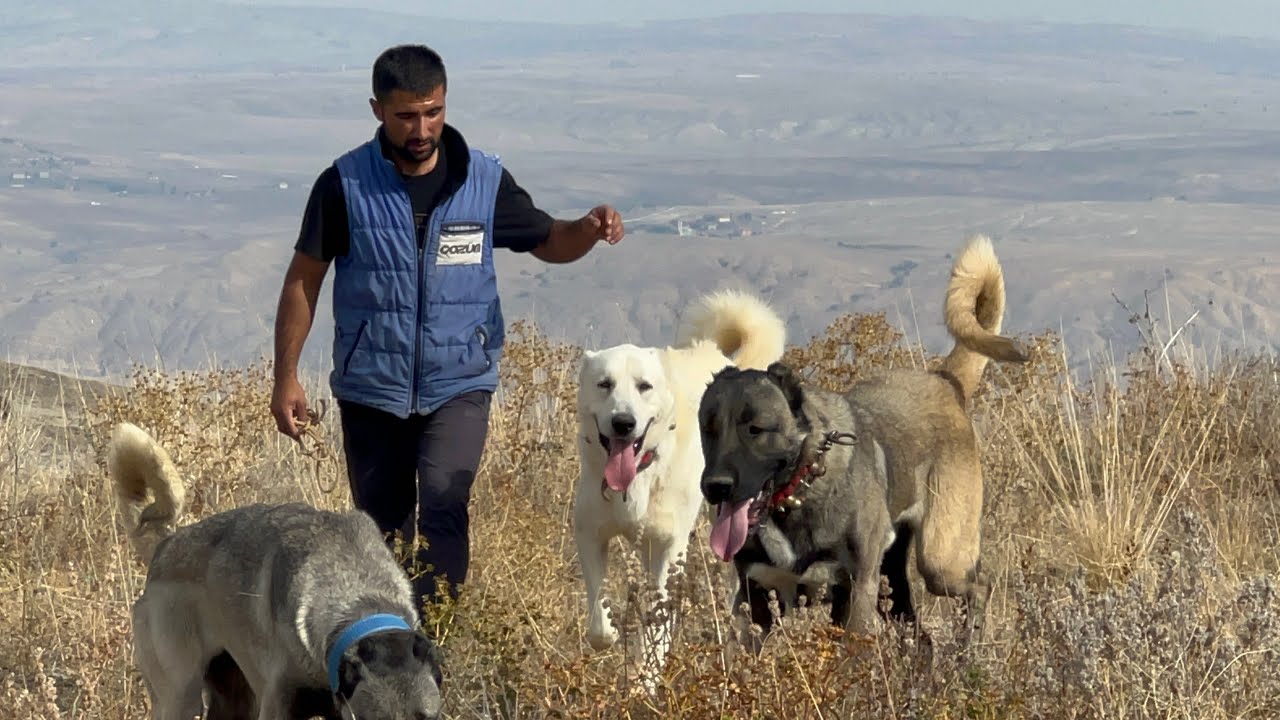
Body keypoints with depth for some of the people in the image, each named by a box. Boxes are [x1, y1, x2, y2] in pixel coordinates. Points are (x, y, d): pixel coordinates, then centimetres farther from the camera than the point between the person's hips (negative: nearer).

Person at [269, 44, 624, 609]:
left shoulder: (485, 180, -2)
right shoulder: (344, 184, -6)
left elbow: (549, 243, 12)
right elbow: (303, 280, 1)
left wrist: (588, 230, -11)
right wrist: (285, 377, -2)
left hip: (459, 385, -1)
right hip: (371, 388, 1)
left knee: (443, 503, -22)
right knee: (382, 529, 10)